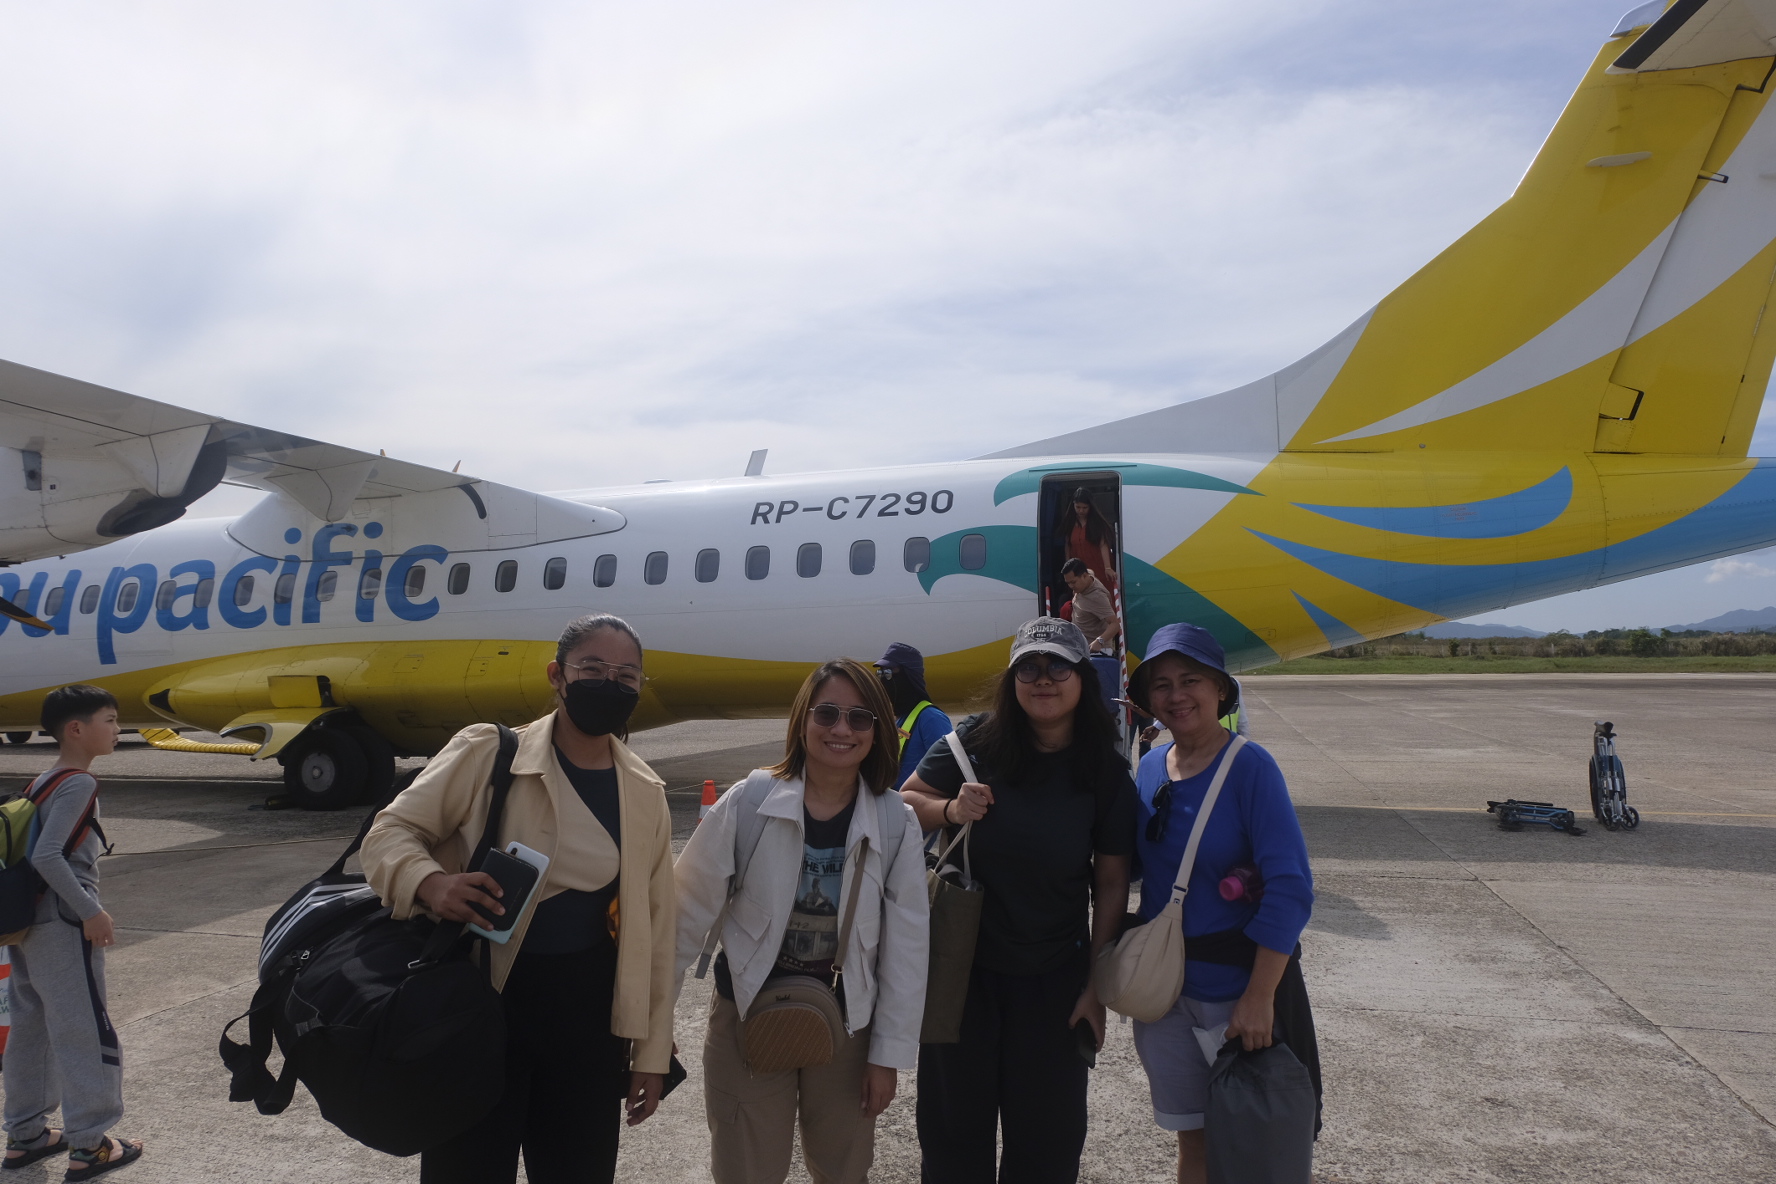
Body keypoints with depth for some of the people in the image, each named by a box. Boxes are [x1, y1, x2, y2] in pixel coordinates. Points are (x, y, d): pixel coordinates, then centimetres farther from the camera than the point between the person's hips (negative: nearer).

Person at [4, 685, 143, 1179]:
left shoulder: (41, 781, 12)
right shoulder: (79, 783, -16)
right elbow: (47, 855, -24)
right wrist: (91, 912, -20)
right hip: (64, 924, -10)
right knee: (84, 1031, -2)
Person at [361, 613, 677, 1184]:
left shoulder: (645, 793, 2)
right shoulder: (485, 752, -9)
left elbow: (655, 924, 5)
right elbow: (391, 831, -3)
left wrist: (651, 1052, 6)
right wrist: (430, 883, -27)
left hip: (588, 1022, 3)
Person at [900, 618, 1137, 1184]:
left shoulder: (1106, 775, -7)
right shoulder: (974, 742, -10)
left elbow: (1112, 885, -3)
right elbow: (904, 801, -1)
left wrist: (1096, 987, -3)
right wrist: (950, 810, -22)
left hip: (1054, 976, 1)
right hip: (962, 963, 0)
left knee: (1048, 1135, 13)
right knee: (954, 1123, 13)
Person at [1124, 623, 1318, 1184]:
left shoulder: (1249, 766, -15)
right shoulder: (1150, 767, 1)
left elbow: (1290, 889, -19)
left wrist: (1259, 997, -21)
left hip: (1238, 985, -4)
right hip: (1165, 985, 4)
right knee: (1192, 1138, 16)